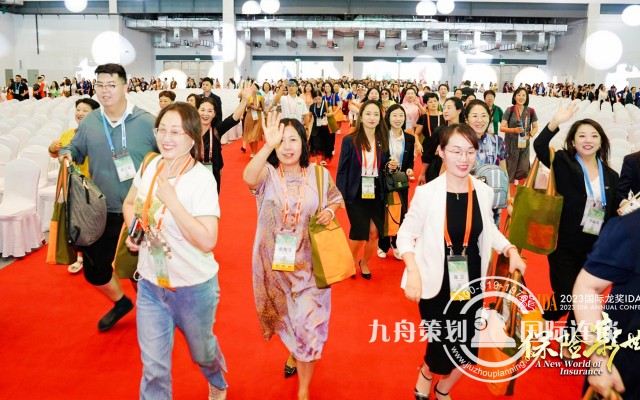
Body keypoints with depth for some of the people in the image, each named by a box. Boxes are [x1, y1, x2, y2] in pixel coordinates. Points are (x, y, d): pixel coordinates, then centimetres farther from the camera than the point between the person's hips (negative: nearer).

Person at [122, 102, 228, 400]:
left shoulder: (201, 179, -22)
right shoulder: (150, 166, -5)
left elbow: (207, 241, -30)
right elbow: (129, 203, 15)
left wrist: (170, 197, -31)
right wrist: (132, 231, -4)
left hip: (193, 288, -3)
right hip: (150, 285, 4)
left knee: (201, 352, 23)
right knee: (153, 367, 9)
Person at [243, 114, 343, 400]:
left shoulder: (318, 174, -5)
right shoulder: (267, 174, -12)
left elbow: (335, 197, 12)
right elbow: (249, 179, -36)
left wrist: (330, 210, -11)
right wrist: (269, 145, -48)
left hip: (308, 261, 0)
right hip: (275, 260, 0)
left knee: (308, 319, 1)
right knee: (285, 314, 21)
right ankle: (295, 352, 55)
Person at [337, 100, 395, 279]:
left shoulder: (383, 141, 5)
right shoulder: (349, 140, -8)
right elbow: (342, 170, -7)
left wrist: (391, 166, -8)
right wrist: (340, 195, -13)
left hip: (376, 193, 3)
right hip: (356, 194, -3)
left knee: (374, 232, 0)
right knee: (358, 232, 2)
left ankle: (364, 262, 29)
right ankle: (351, 263, 31)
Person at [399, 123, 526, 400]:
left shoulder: (484, 192, -5)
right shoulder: (426, 192, -17)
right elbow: (405, 234, -8)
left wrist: (511, 250, -4)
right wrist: (413, 272, -21)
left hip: (471, 282, 4)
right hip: (436, 285, -4)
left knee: (466, 349, 13)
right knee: (443, 348, 3)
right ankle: (426, 373, 42)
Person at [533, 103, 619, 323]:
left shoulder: (611, 176, 5)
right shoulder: (564, 163, -6)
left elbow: (612, 214, 9)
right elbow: (539, 146, -24)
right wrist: (555, 122, -37)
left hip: (594, 249, 4)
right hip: (564, 246, -4)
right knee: (564, 299, -3)